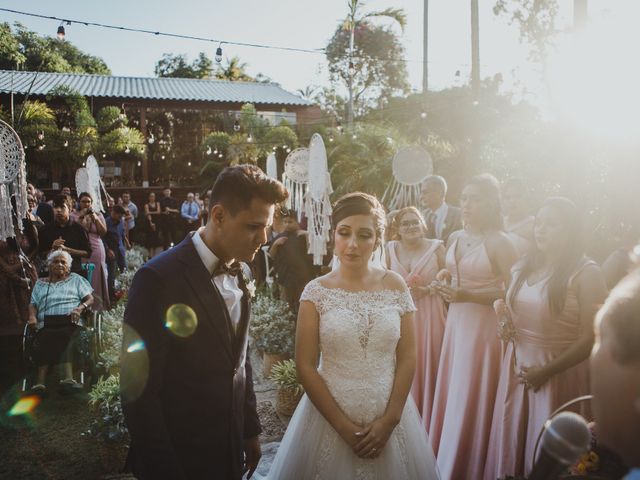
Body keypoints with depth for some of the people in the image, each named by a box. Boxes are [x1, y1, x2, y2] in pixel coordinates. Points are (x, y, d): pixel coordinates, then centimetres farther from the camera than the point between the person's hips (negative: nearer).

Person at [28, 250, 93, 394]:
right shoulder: (40, 283, 31)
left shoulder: (76, 279, 25)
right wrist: (32, 316, -1)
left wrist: (80, 308, -6)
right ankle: (67, 376, -52)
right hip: (47, 323, 1)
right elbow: (33, 304, 22)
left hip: (70, 321, -1)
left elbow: (90, 298, 15)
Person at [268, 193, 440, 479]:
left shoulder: (395, 286, -2)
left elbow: (407, 357, -1)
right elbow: (305, 366, -7)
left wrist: (390, 420, -9)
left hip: (389, 417, 2)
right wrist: (344, 427, -10)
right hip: (330, 416, -1)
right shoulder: (316, 292, -7)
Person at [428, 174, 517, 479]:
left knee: (471, 399, 4)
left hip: (484, 324, -6)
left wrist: (468, 296, -20)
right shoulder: (455, 238, 7)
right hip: (455, 320, 6)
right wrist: (444, 282, 3)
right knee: (449, 393, 12)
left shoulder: (499, 242, -14)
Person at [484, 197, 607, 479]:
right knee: (509, 444, 10)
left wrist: (546, 371, -14)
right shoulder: (521, 269, 9)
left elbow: (591, 338, -14)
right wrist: (504, 317, 2)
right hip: (516, 368, 5)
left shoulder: (586, 273, -11)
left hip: (559, 374, -5)